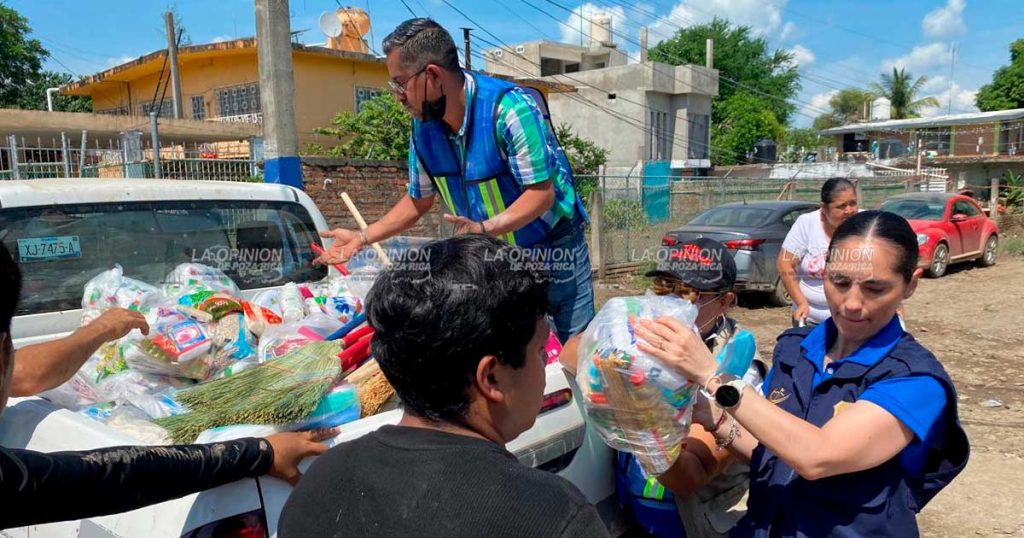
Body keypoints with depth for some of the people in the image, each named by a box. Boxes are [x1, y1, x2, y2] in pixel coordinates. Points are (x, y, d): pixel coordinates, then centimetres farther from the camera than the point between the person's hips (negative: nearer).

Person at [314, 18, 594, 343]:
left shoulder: (510, 108, -25)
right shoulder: (424, 127, -4)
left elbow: (541, 193, -25)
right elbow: (418, 201, 7)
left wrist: (484, 228, -38)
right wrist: (362, 238, 0)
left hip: (554, 254, -5)